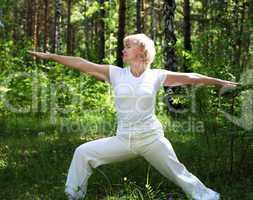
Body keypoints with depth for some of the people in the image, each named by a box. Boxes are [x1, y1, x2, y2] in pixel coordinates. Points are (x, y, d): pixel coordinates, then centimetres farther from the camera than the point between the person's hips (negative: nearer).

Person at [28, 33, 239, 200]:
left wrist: (219, 81, 12)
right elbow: (83, 64, 1)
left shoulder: (156, 76, 0)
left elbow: (190, 78, 7)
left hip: (152, 138, -2)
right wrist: (51, 56, 0)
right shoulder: (116, 74, 4)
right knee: (83, 153, -1)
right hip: (123, 139, 3)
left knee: (179, 174, 0)